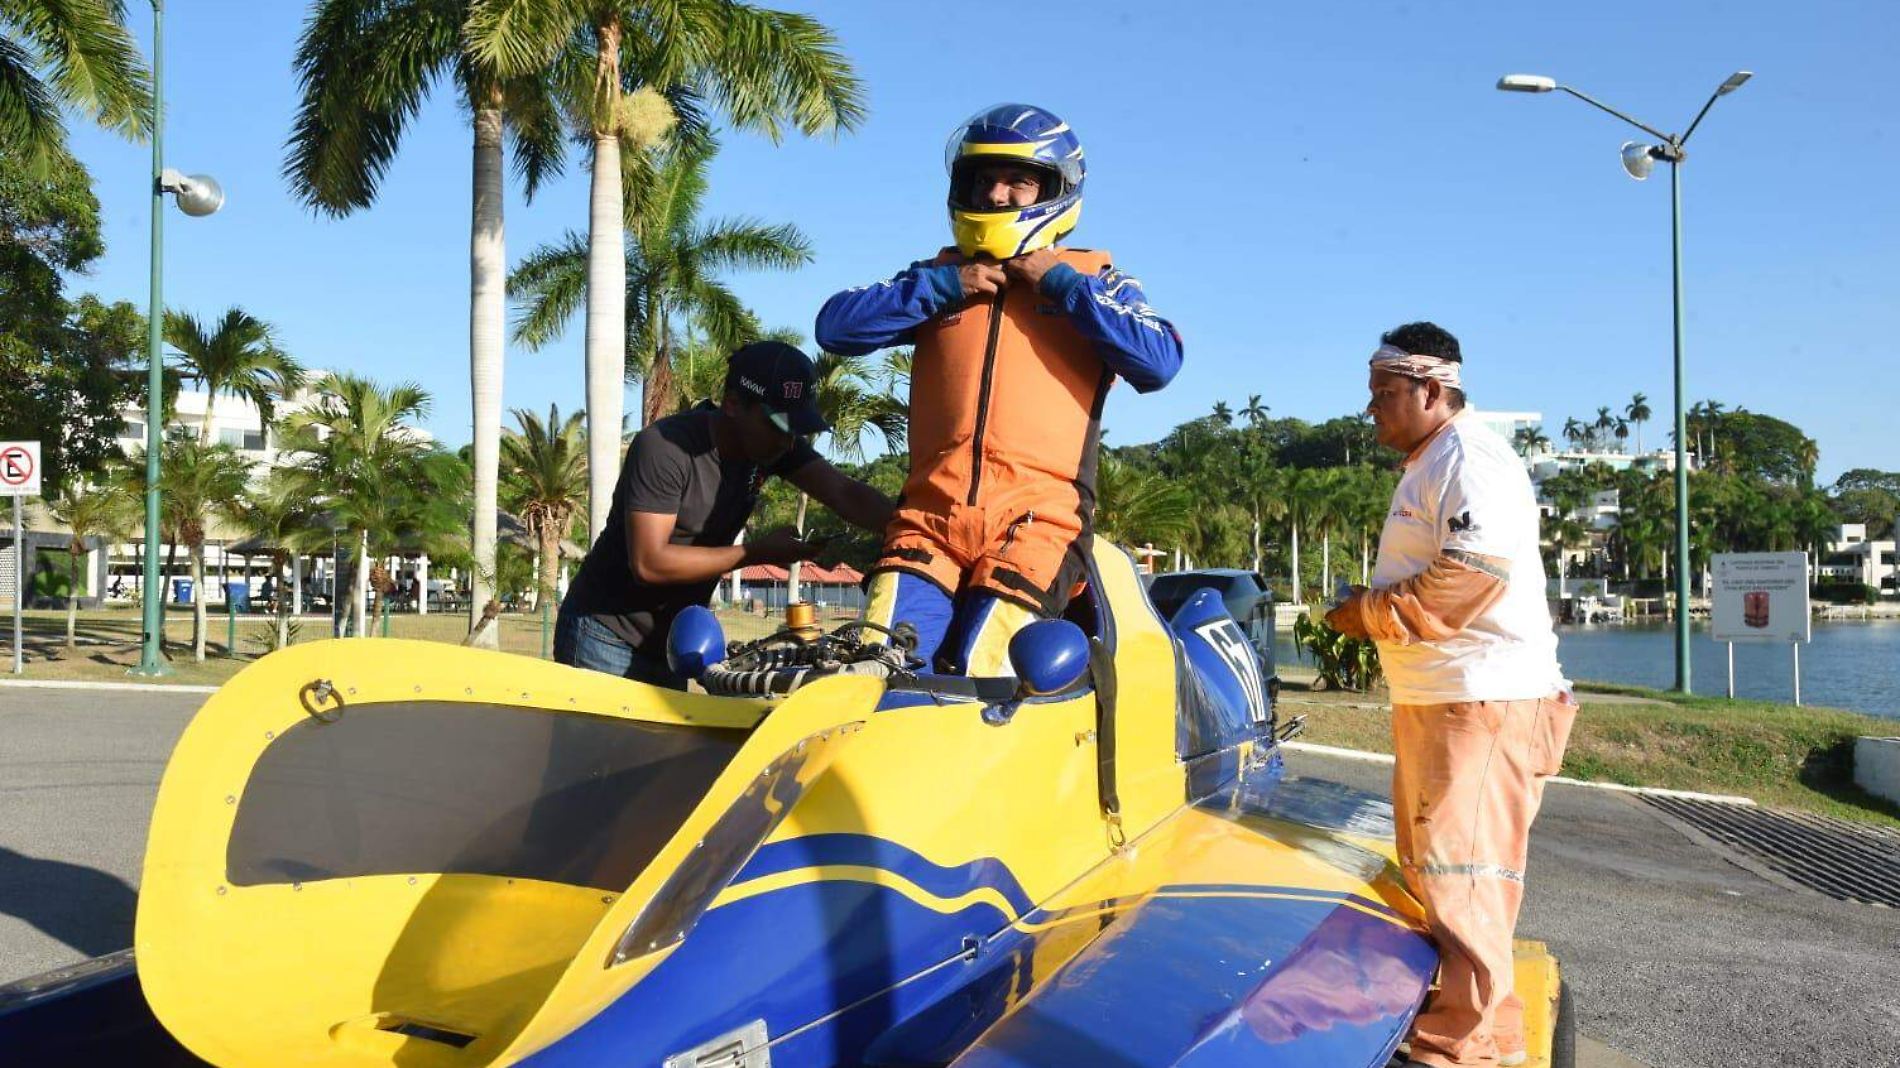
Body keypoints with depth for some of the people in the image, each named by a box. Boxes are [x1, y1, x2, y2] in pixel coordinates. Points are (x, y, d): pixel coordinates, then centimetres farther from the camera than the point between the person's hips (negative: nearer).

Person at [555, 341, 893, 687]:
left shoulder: (776, 445, -3)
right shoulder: (664, 448, -23)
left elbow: (844, 493, -13)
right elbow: (648, 563, -28)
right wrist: (757, 552, -24)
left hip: (672, 642, 7)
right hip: (607, 635, -6)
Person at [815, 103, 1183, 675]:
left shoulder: (1095, 281, 15)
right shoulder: (939, 277, 22)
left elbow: (1158, 362, -4)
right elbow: (835, 326, 9)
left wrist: (1062, 284, -3)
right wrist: (941, 287, 1)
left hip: (1038, 516, -2)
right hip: (931, 511, 3)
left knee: (979, 672, -20)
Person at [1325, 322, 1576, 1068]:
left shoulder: (1470, 459, -12)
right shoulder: (1427, 467, 21)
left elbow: (1468, 579, -24)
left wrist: (1371, 612, -14)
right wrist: (1371, 610, 10)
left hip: (1482, 700, -11)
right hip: (1433, 699, 11)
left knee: (1461, 876, -8)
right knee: (1431, 867, 16)